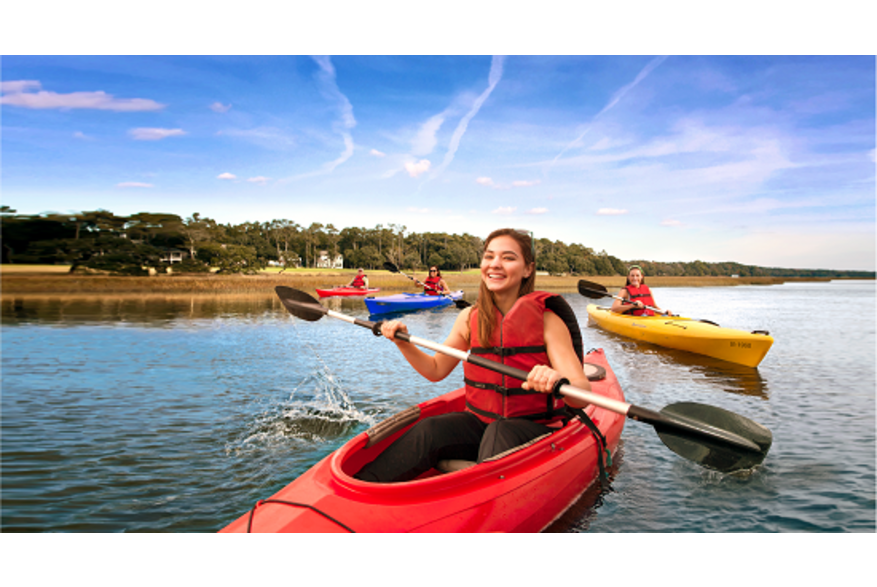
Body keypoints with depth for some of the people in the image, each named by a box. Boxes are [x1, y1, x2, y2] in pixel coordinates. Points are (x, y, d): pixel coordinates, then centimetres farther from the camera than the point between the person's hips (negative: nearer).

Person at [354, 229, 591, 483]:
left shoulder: (547, 320, -10)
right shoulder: (470, 318, 2)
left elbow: (583, 395, -18)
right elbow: (436, 370, 13)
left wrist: (558, 381, -41)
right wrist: (403, 343, -2)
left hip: (536, 429, -3)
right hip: (481, 421, 3)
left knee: (499, 432, -35)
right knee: (429, 431, -23)